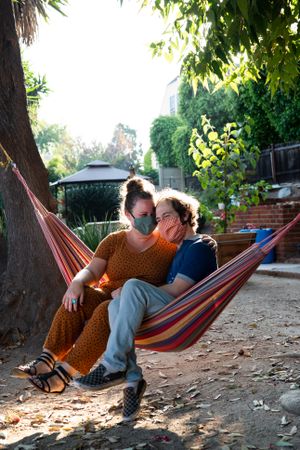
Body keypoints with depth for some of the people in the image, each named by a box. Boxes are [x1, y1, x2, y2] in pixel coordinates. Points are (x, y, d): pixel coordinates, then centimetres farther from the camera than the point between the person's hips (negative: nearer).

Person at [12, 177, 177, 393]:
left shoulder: (168, 244, 3)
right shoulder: (114, 241, 11)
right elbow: (92, 271, 2)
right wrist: (77, 282, -23)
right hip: (108, 295, 4)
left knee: (106, 311, -36)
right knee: (76, 299, -29)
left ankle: (64, 374, -38)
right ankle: (46, 360, -34)